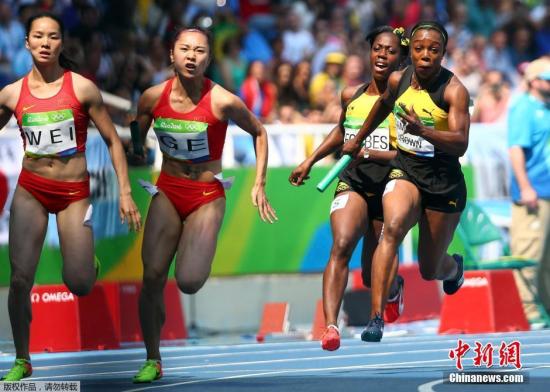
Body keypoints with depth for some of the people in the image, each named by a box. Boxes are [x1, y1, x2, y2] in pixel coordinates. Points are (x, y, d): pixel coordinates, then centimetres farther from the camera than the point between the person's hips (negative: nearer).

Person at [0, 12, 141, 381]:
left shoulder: (82, 88, -6)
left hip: (74, 193, -1)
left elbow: (113, 141, 1)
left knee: (79, 286, -5)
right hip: (30, 190, 1)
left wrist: (125, 192, -3)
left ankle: (87, 262, 33)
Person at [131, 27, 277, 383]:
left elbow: (259, 133, 2)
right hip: (167, 192, 3)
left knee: (189, 283, -16)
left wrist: (259, 185, 0)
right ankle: (153, 361, 8)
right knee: (152, 277, -6)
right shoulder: (153, 97, -7)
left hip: (207, 196, -3)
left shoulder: (222, 102, -16)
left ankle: (202, 257, 23)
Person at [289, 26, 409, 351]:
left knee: (374, 277, 9)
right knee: (342, 244, -28)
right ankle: (331, 326, -37)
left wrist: (368, 153, -23)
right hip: (352, 183, 2)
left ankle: (394, 287, 49)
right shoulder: (351, 96, 7)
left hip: (388, 189, -2)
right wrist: (311, 161, 26)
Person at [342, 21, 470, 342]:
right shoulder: (398, 80, -2)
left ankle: (454, 267, 50)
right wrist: (359, 139, 34)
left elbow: (461, 144, -27)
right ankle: (377, 317, -37)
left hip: (444, 181, -2)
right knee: (393, 227, -32)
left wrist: (423, 131, -43)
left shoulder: (454, 90, -16)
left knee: (430, 270, 10)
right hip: (405, 171, 2)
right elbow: (383, 105, 23)